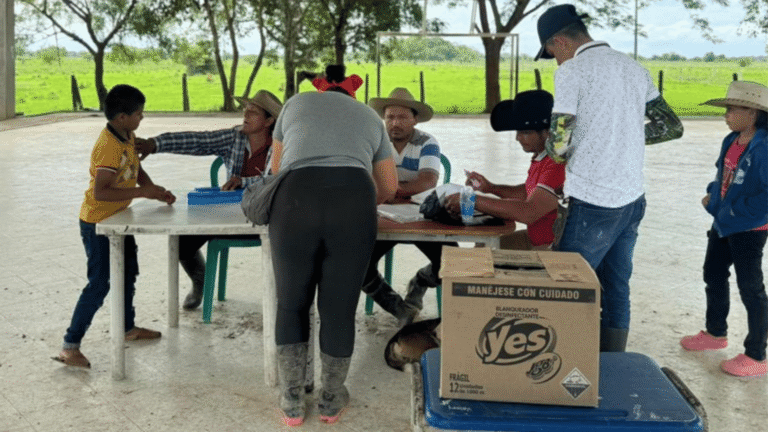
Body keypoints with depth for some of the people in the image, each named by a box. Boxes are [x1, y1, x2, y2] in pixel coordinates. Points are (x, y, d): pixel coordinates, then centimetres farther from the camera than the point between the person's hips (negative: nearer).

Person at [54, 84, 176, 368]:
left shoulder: (127, 137, 2)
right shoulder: (109, 147, -28)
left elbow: (137, 169, 14)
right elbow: (101, 191, -34)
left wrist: (156, 191, -1)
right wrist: (142, 192, -32)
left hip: (118, 218, 10)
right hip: (97, 222, -10)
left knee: (128, 271, 21)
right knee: (100, 283, -8)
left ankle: (128, 328, 40)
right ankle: (70, 347, 0)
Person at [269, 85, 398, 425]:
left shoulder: (296, 103, 29)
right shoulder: (369, 116, 30)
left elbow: (277, 168, 35)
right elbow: (389, 186, 33)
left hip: (296, 202, 0)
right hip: (353, 203, 0)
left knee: (292, 304, 17)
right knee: (339, 309, 14)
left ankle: (292, 402, 24)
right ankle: (330, 400, 29)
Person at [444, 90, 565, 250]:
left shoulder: (559, 164, -26)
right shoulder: (542, 156, 9)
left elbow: (529, 213, -31)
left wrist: (471, 201, -25)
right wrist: (491, 188, 7)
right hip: (534, 239, 10)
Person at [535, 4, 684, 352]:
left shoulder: (572, 71, -10)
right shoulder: (634, 69, 12)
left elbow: (558, 144, -16)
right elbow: (672, 127, 17)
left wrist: (556, 153, 6)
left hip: (592, 204, -7)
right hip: (632, 200, 8)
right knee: (616, 290, 15)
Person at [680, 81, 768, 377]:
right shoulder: (732, 141, 3)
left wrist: (740, 212, -23)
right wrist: (713, 194, 7)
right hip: (723, 224, 9)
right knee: (713, 275, 22)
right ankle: (716, 333, 43)